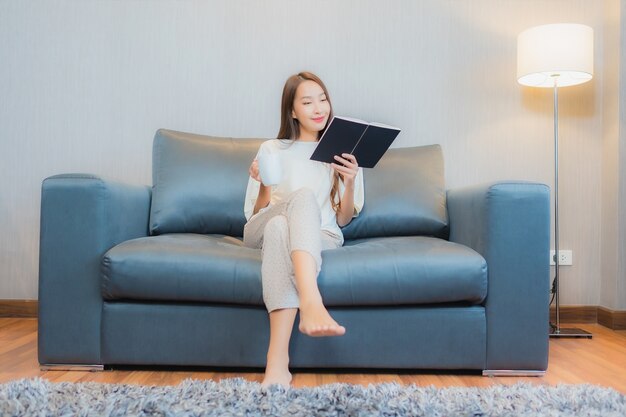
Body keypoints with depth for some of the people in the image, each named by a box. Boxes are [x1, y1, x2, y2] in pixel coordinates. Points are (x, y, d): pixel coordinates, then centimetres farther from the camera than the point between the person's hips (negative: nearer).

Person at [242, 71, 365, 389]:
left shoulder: (340, 153, 17)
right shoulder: (271, 149, 15)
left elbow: (342, 220, 13)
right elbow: (254, 215, 11)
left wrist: (350, 183, -6)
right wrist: (264, 185, -10)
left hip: (320, 237, 0)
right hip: (263, 232, 0)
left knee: (280, 227, -38)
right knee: (304, 196, -36)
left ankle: (277, 361, -56)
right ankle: (312, 304, -58)